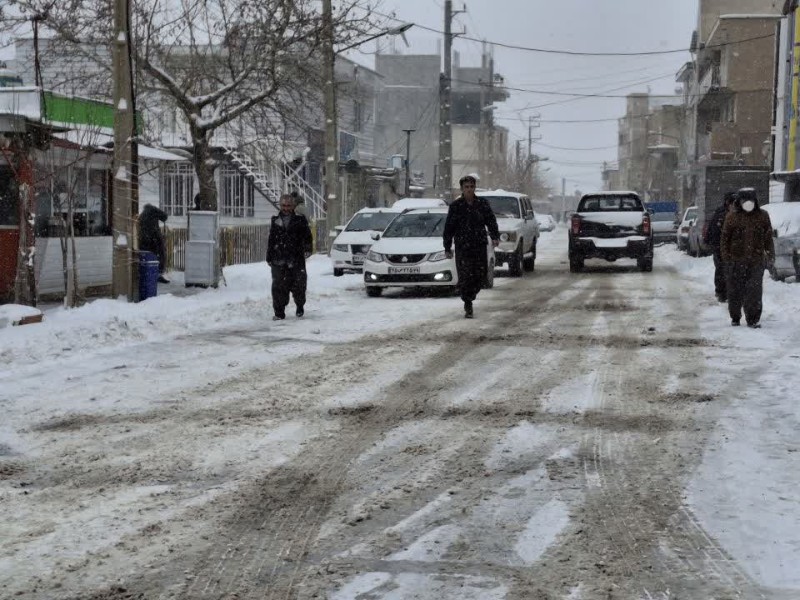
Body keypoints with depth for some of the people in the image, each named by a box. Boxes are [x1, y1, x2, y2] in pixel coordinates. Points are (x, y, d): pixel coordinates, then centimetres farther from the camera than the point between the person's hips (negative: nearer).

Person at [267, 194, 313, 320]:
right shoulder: (275, 221, 13)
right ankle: (279, 312, 2)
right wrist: (269, 257, 16)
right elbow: (271, 240, 18)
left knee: (298, 285, 3)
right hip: (278, 260, 2)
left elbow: (307, 236, 4)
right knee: (278, 286, -4)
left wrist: (307, 249, -12)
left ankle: (300, 306, 28)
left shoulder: (300, 220, 4)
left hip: (296, 259, -2)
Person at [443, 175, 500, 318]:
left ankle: (469, 297, 25)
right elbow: (448, 228, 5)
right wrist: (447, 248, 3)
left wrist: (495, 237, -8)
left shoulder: (482, 204, 7)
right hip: (462, 247, -2)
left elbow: (491, 221, 8)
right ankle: (468, 306, 1)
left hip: (480, 247, 2)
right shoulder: (455, 206, 2)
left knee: (480, 275, 1)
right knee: (465, 276, -8)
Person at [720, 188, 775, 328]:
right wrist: (726, 255, -2)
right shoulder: (732, 217, 3)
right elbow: (725, 238, 4)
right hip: (737, 260, 0)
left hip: (756, 260, 0)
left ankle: (753, 319, 1)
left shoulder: (762, 216, 7)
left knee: (755, 290, -4)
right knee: (735, 290, 6)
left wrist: (770, 255, 6)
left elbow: (768, 237, 11)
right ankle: (735, 317, 21)